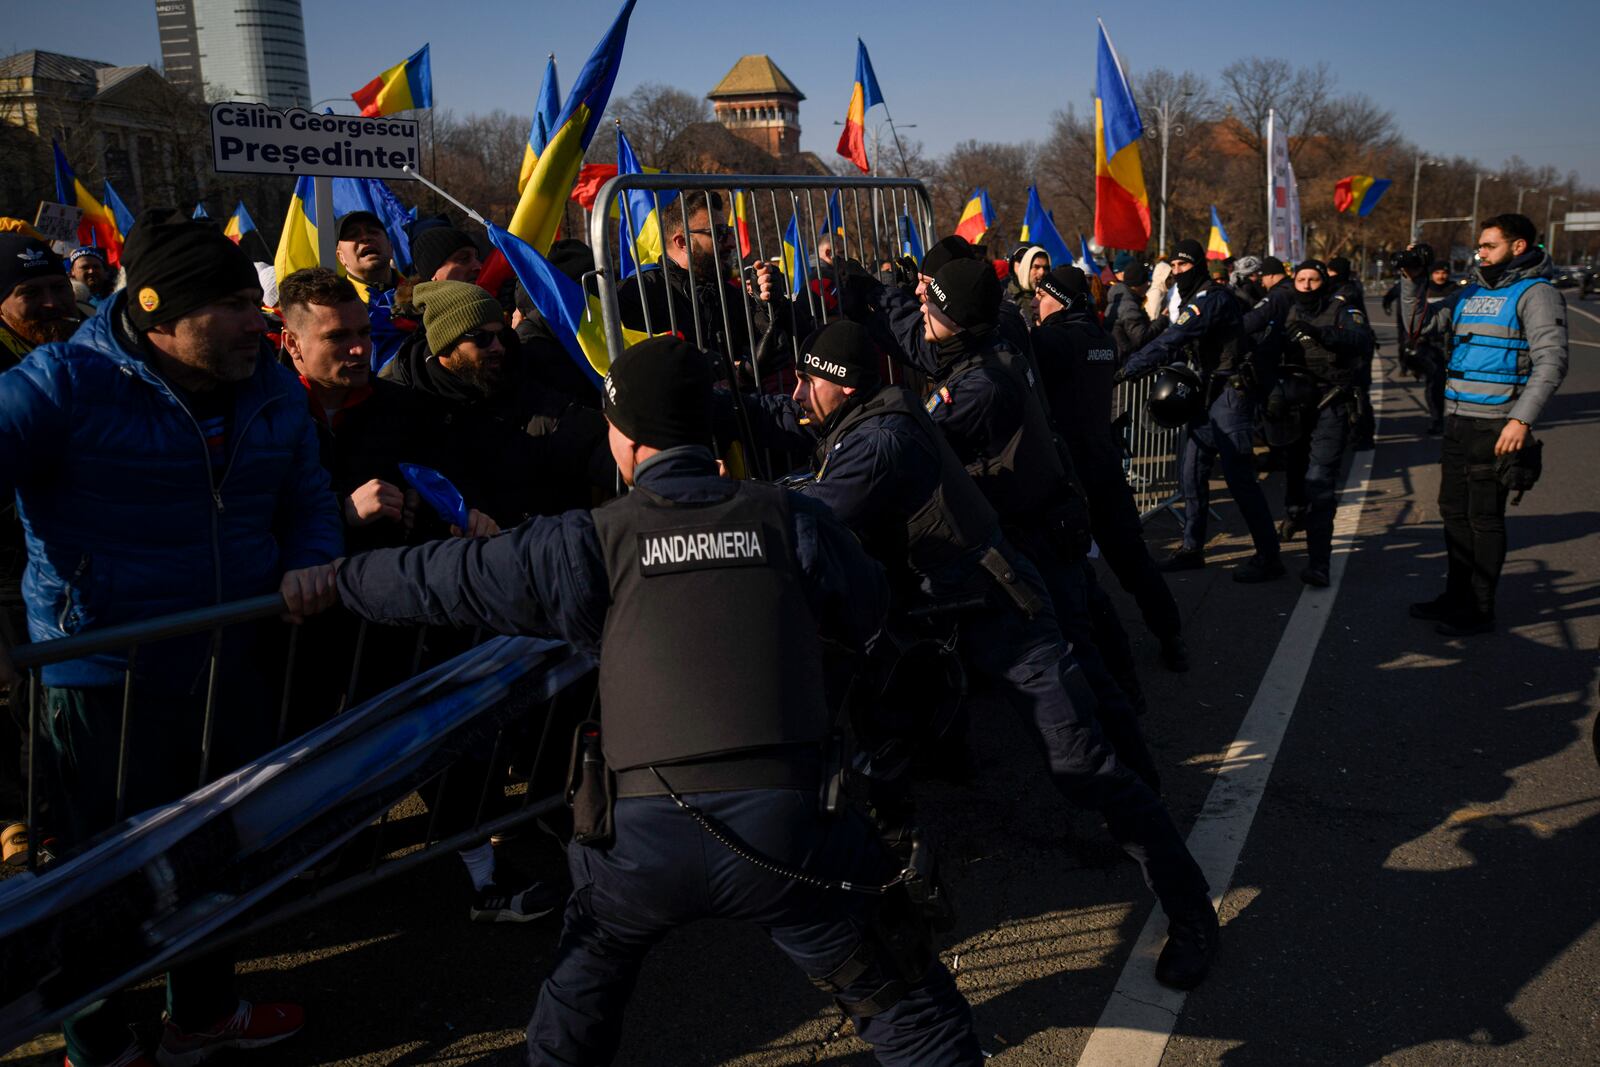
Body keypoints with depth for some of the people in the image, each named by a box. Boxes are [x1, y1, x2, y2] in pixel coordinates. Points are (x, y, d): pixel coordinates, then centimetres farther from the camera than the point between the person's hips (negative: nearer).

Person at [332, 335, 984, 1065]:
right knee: (901, 997, 17)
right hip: (785, 828, 0)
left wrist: (335, 579, 26)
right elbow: (878, 619, 16)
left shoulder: (593, 542, 2)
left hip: (647, 837, 1)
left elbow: (445, 579, 9)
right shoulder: (789, 517, 4)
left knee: (587, 976, 33)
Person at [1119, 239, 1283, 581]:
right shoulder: (1191, 302, 15)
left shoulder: (1212, 299, -16)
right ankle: (1192, 549, 21)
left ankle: (1268, 557, -2)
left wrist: (1126, 370, -26)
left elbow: (1169, 342, -25)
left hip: (1230, 396, -10)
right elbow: (1176, 347, 13)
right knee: (1190, 472, 10)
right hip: (1206, 397, 10)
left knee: (1240, 478, -9)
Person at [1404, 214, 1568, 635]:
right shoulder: (1472, 292, 15)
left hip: (1497, 425, -8)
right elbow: (1421, 325, 17)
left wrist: (1522, 419, -23)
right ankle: (1457, 596, 27)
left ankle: (1480, 611, 8)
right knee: (1454, 510, 14)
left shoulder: (1535, 293, -7)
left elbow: (1551, 361, -15)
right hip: (1458, 421, 8)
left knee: (1484, 517, -2)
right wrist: (1411, 281, 4)